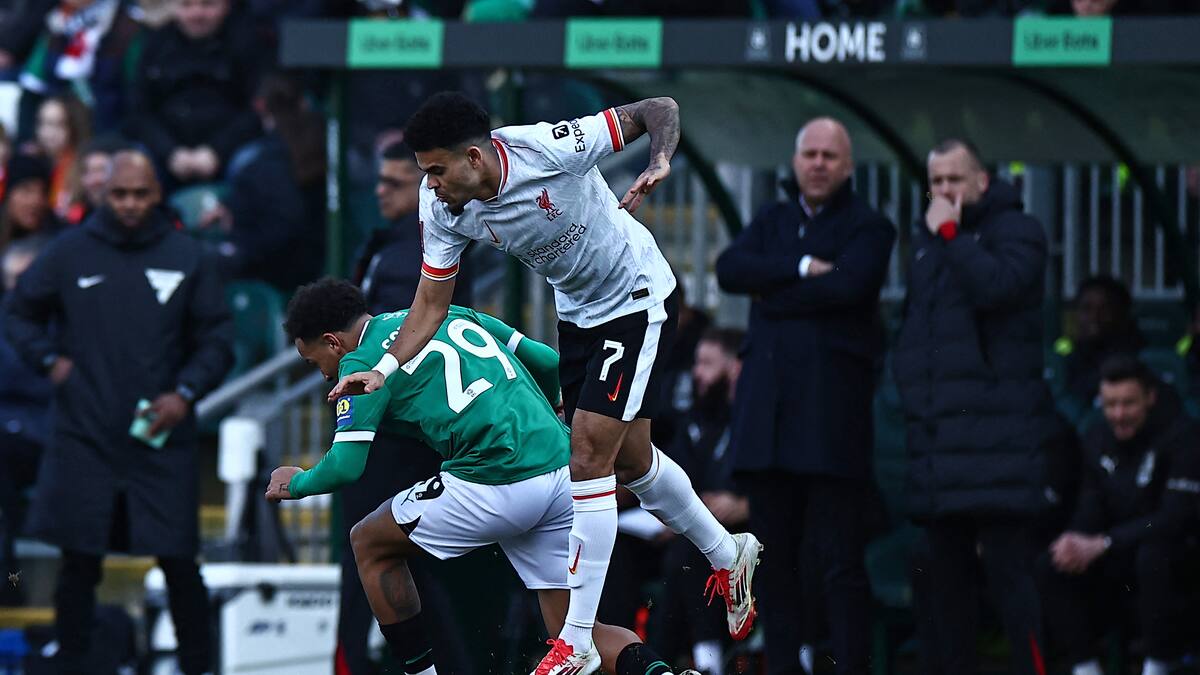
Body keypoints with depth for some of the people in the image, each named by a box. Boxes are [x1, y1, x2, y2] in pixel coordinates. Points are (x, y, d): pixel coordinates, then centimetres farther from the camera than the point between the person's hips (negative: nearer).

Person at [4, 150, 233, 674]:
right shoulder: (69, 253, 3)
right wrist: (48, 359, -1)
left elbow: (217, 338, 8)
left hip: (161, 440, 0)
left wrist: (185, 393, -6)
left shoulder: (185, 257, 3)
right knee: (78, 563, 5)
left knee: (179, 562, -1)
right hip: (84, 439, 0)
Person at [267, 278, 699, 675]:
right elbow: (551, 364, 23)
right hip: (565, 472, 7)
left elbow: (346, 466, -3)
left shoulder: (361, 362, 3)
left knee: (370, 544, 17)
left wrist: (296, 483, 18)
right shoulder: (452, 314, 23)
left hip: (498, 485, -7)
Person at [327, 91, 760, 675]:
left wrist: (659, 164, -40)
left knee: (588, 459, -13)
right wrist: (384, 369, -19)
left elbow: (661, 110, -22)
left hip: (638, 298, -7)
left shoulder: (551, 148, -32)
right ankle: (727, 555, 44)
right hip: (577, 313, 7)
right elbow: (432, 303, -6)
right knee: (629, 460, 18)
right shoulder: (443, 211, -15)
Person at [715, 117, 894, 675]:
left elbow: (847, 285, -15)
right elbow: (729, 269, 2)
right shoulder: (774, 222, 20)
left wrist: (772, 294, -4)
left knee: (841, 561, -7)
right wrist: (801, 267, -11)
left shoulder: (868, 227, 4)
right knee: (775, 560, 5)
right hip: (767, 411, 5)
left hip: (833, 413, -5)